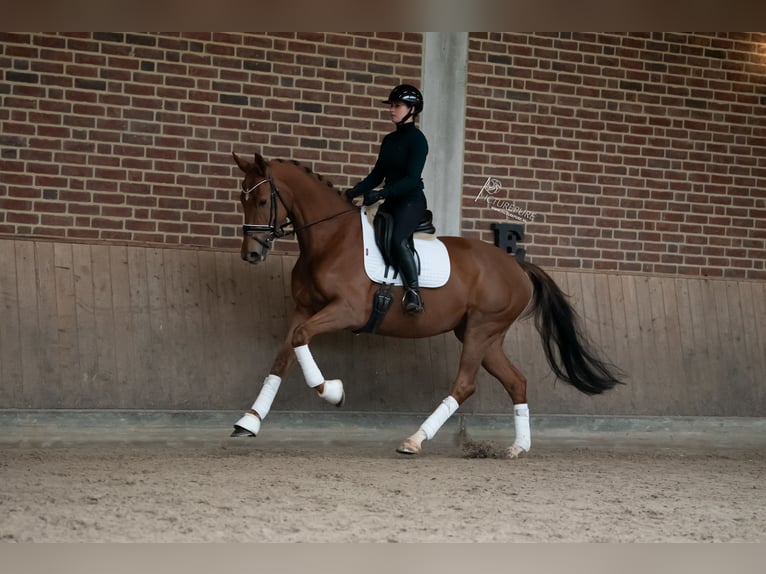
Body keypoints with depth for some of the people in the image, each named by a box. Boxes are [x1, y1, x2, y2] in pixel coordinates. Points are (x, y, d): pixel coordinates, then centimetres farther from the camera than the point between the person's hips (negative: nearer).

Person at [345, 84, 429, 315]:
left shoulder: (417, 139, -9)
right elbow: (378, 174, 17)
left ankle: (414, 293, -32)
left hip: (411, 200, -9)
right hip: (390, 201, 9)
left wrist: (381, 193, -28)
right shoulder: (389, 140, 15)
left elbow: (412, 178, -18)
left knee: (397, 239, -33)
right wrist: (356, 191, 0)